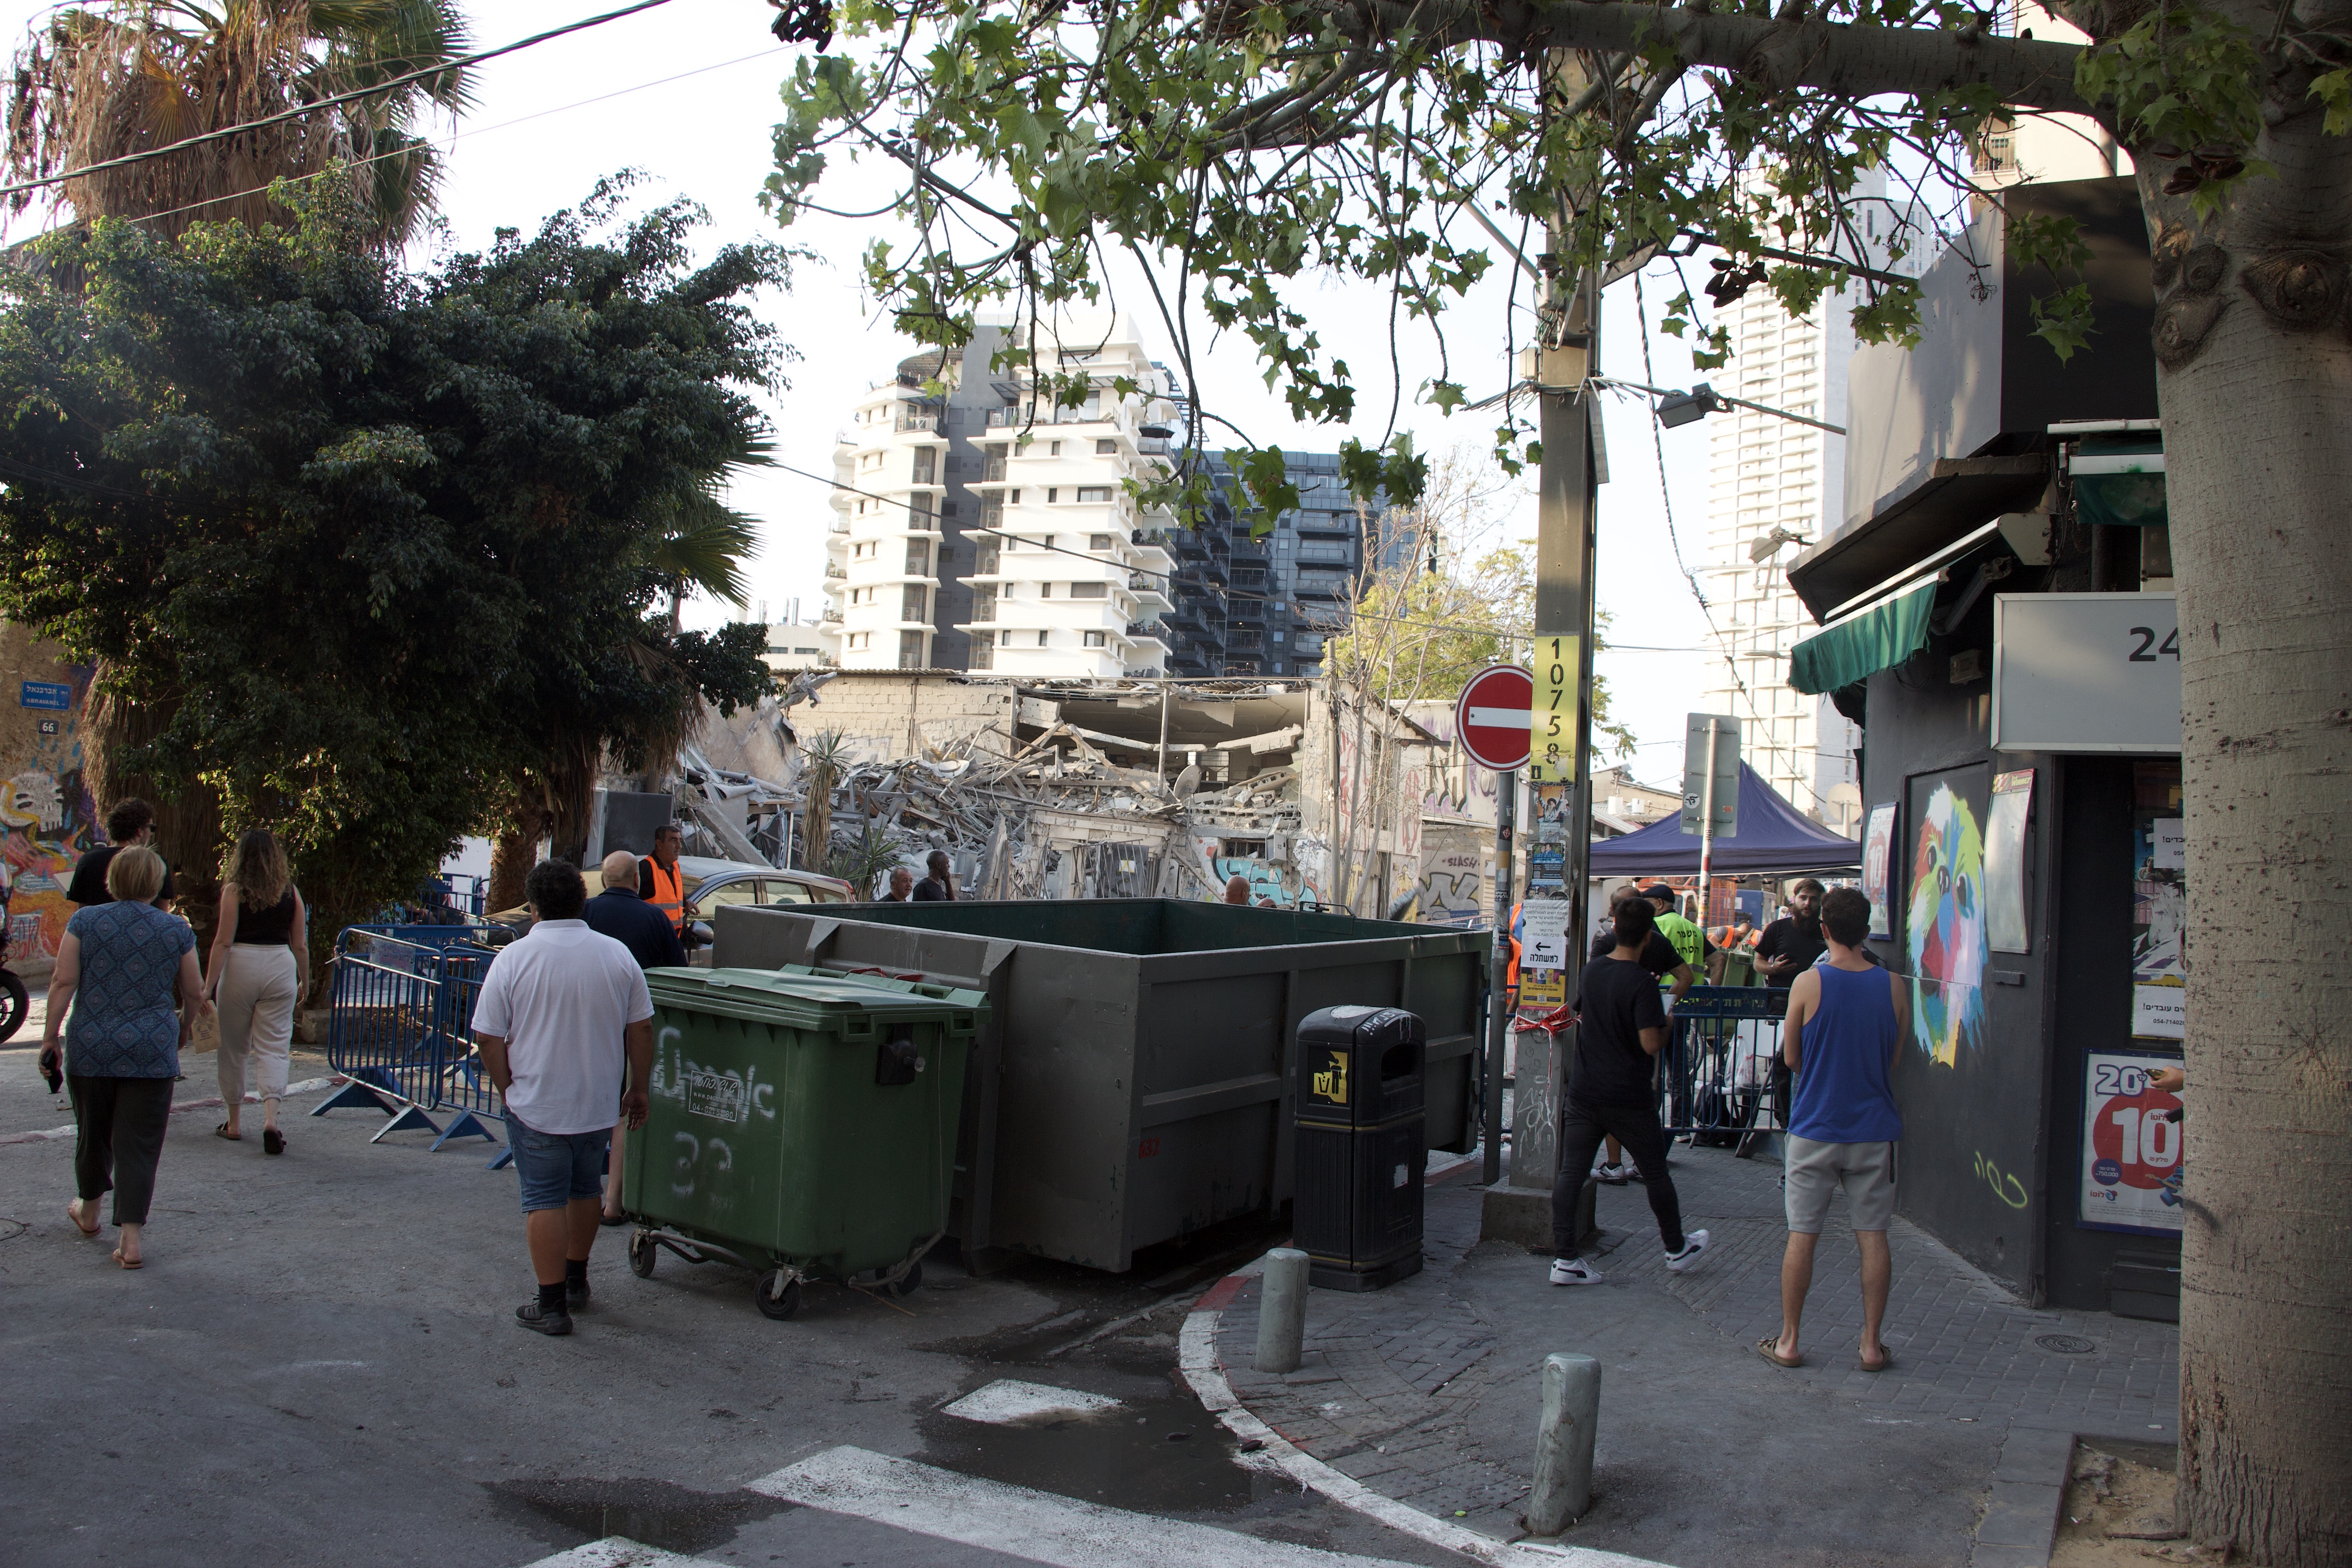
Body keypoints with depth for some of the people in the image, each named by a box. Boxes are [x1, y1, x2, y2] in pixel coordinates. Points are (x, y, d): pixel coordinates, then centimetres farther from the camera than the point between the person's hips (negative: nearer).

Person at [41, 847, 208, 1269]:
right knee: (140, 1143, 1)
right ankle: (130, 1240, -3)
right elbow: (194, 993, 5)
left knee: (93, 1132, 20)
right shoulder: (176, 930, 0)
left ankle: (89, 1211, 41)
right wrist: (184, 1028, 23)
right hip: (152, 1052, -1)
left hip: (91, 1047, 1)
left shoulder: (85, 921, 0)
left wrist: (49, 1037, 2)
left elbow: (64, 982, -5)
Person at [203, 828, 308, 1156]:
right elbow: (300, 945, 6)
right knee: (274, 1048, 2)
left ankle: (233, 1123, 22)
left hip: (241, 967, -2)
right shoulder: (290, 892, 4)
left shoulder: (234, 890, -3)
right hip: (281, 969, 2)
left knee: (232, 1048, 12)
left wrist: (208, 986, -6)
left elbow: (223, 942, -8)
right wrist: (304, 982, 18)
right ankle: (271, 1118, -16)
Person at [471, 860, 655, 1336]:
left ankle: (552, 1305, 3)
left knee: (544, 1199, 3)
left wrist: (508, 1089, 5)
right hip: (598, 1104, 3)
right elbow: (641, 1030, -1)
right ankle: (576, 1281, 35)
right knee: (586, 1187, 21)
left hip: (536, 1106, -3)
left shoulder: (513, 959, -11)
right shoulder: (617, 955, -4)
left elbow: (488, 1037, -9)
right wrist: (638, 1091, 10)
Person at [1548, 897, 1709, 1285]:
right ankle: (1677, 1249, 31)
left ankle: (1564, 1259, -1)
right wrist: (1668, 1026, -2)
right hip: (1629, 1099, -5)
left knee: (1570, 1173, 2)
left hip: (1583, 1092, 5)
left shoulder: (1591, 971, 4)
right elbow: (1651, 1044, -21)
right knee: (1655, 1173, 14)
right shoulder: (1642, 983, -16)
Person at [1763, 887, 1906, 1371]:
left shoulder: (1808, 984, -11)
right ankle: (1872, 1344, 14)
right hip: (1874, 1128, 2)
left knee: (1802, 1235, 5)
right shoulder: (1893, 987, -3)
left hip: (1815, 1127, -2)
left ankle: (1788, 1341, 12)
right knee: (1873, 1236, 9)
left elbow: (1791, 1058, -1)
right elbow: (1893, 1060, 8)